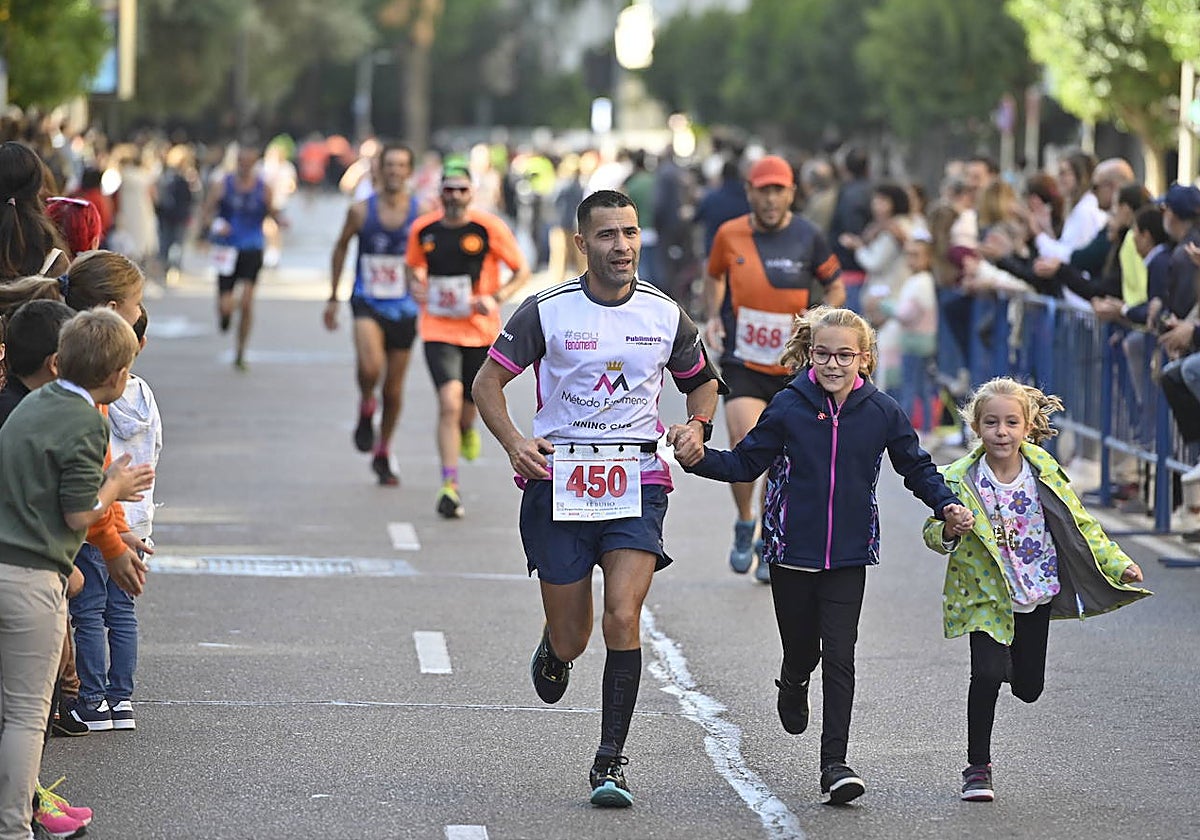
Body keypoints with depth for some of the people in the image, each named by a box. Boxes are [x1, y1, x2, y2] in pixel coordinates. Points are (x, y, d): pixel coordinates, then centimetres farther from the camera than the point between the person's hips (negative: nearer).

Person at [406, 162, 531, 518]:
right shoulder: (423, 229, -1)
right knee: (449, 402, -18)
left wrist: (497, 298, -18)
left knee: (470, 402, 15)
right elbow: (413, 265, 18)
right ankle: (450, 486, -15)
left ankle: (467, 430, 55)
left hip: (481, 330, 0)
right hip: (438, 331, 0)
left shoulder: (489, 227, -9)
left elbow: (522, 271, -2)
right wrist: (416, 285, -5)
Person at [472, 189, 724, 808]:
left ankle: (610, 763, -10)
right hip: (558, 477, -1)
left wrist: (697, 425, 1)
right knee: (571, 640, 4)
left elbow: (702, 380, 22)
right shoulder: (548, 310, -3)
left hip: (637, 481, 1)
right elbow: (488, 381, 4)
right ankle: (553, 652, 45)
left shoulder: (665, 314, 4)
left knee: (623, 618, -17)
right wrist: (513, 442, -13)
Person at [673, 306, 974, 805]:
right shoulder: (788, 407, -6)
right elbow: (745, 464, 2)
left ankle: (834, 763, -3)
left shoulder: (881, 412, -3)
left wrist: (946, 504, -5)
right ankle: (793, 687, 50)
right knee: (801, 647, 12)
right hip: (792, 551, 0)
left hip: (849, 556, 0)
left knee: (840, 656, -7)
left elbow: (916, 467, 10)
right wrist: (699, 460, -14)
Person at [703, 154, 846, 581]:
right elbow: (714, 277, 18)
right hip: (742, 364, 0)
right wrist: (714, 315, 1)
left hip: (793, 366, 0)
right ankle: (744, 526, 11)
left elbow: (836, 289, 7)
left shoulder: (808, 237, -5)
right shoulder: (730, 235, -2)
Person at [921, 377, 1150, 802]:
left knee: (1029, 687, 9)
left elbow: (1080, 524, 3)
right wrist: (948, 532, -31)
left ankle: (1014, 666, 48)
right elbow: (931, 532, -8)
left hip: (1038, 592, 3)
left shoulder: (1044, 472, -7)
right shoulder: (959, 480, -13)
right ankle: (978, 767, -2)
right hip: (986, 593, -3)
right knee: (987, 674, -19)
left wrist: (1118, 564, -3)